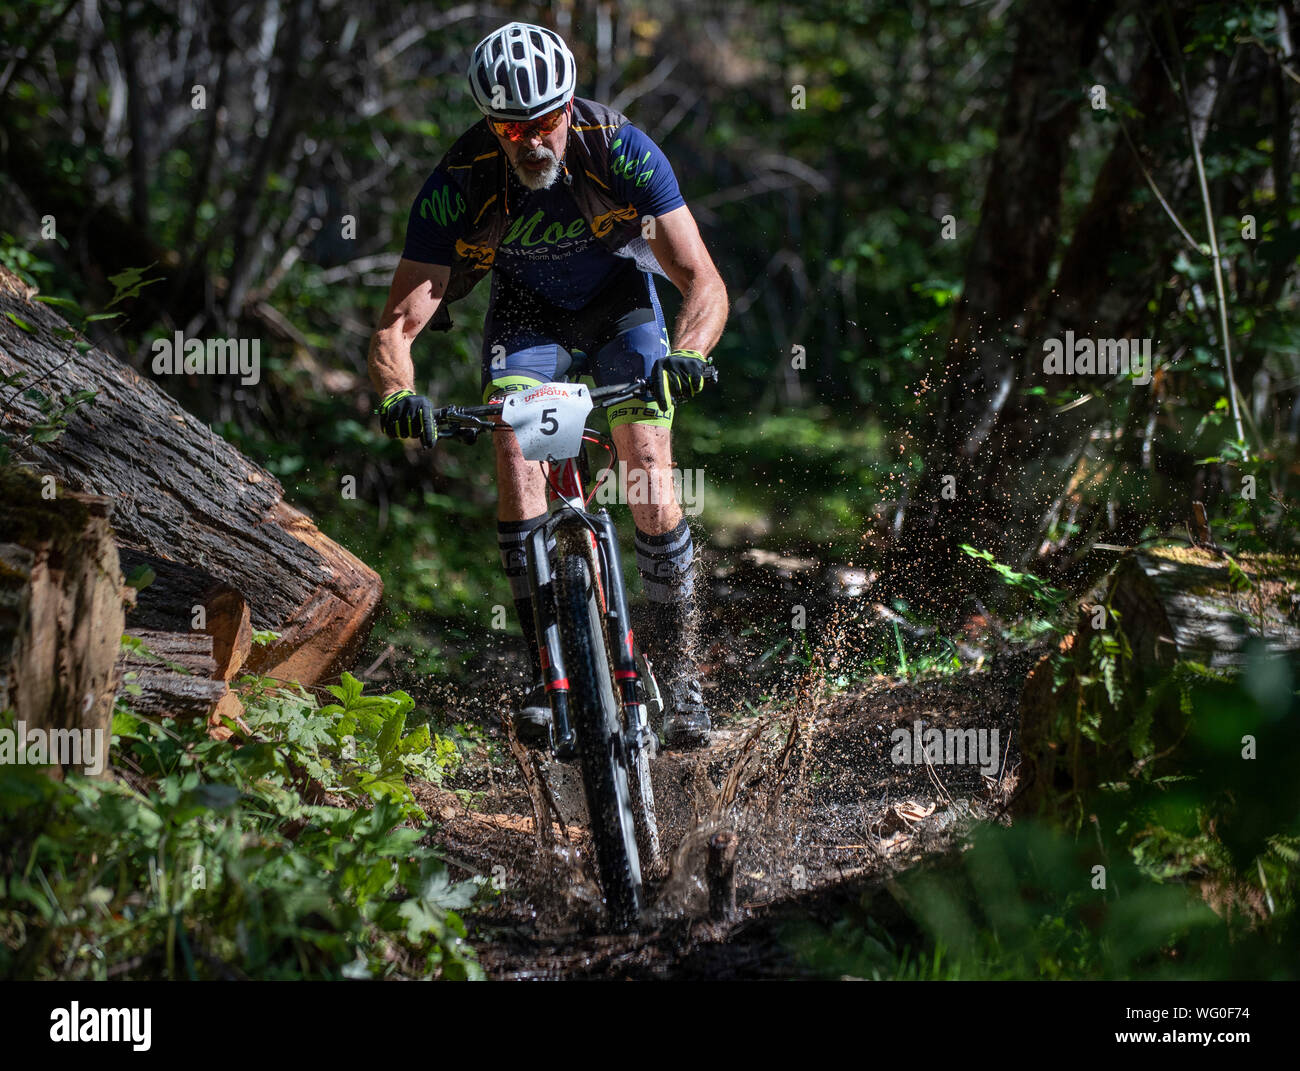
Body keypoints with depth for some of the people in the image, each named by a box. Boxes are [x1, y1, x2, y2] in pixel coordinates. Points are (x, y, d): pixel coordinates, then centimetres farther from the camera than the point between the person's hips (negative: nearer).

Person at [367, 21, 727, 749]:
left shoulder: (620, 150, -31)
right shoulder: (460, 183, -29)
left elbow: (704, 282, -31)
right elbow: (399, 323, -30)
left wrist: (687, 354, -52)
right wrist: (399, 395, -52)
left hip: (620, 300, -1)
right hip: (526, 312, 1)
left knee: (650, 471, -17)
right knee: (514, 450, -24)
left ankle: (678, 668, 0)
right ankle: (548, 670, -16)